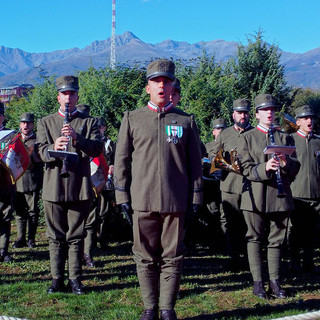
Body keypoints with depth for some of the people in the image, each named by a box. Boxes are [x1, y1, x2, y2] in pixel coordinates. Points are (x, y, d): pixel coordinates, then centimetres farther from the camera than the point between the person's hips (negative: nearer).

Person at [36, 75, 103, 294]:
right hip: (54, 188, 1)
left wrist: (77, 139, -23)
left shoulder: (89, 122, 9)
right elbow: (41, 151, 0)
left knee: (76, 236, 4)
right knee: (56, 236, 5)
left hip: (80, 188, -1)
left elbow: (97, 149, -6)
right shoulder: (46, 123, 12)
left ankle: (75, 279, 12)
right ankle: (57, 279, 13)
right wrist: (54, 149, -23)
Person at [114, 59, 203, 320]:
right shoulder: (132, 119, 8)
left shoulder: (186, 121, 8)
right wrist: (123, 197, 1)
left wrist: (195, 199, 4)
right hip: (143, 201, 0)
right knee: (145, 257, 7)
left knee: (172, 257, 5)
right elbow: (121, 160, 7)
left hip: (176, 202, 0)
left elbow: (195, 163, 9)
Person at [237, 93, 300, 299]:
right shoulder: (247, 138, 8)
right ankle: (258, 282, 7)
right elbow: (246, 168, -2)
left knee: (276, 240, 6)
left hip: (280, 196, 2)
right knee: (256, 239, 1)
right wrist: (264, 168, -22)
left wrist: (286, 162, -14)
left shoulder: (285, 138, 16)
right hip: (256, 196, -2)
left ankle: (275, 282, 13)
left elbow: (295, 168, 9)